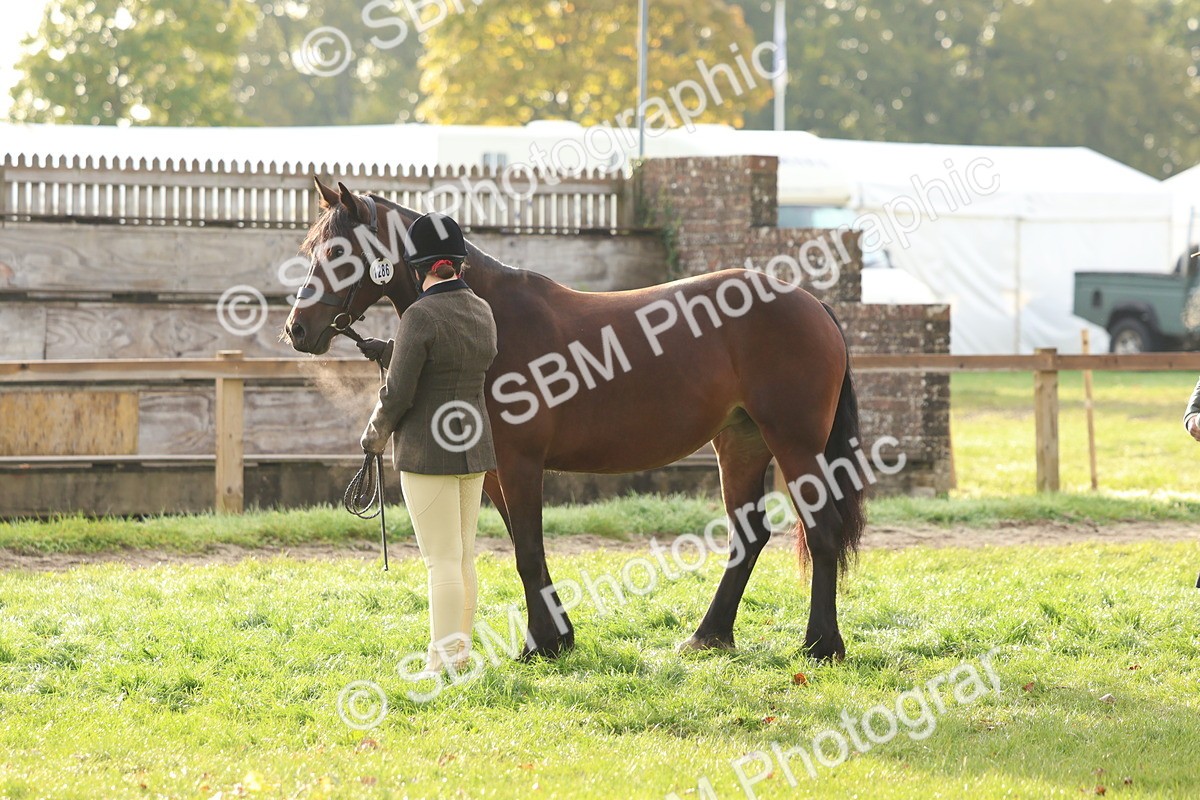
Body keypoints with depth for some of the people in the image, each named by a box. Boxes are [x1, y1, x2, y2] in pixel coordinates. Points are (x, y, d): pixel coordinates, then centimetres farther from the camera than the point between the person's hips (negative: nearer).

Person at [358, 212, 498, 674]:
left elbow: (399, 393, -16)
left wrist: (374, 434, 2)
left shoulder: (421, 317, -18)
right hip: (474, 444, 7)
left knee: (442, 560, -3)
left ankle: (446, 661, 0)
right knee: (463, 554, 15)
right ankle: (459, 649, 23)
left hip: (427, 448, -7)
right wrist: (383, 351, 22)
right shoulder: (483, 311, 5)